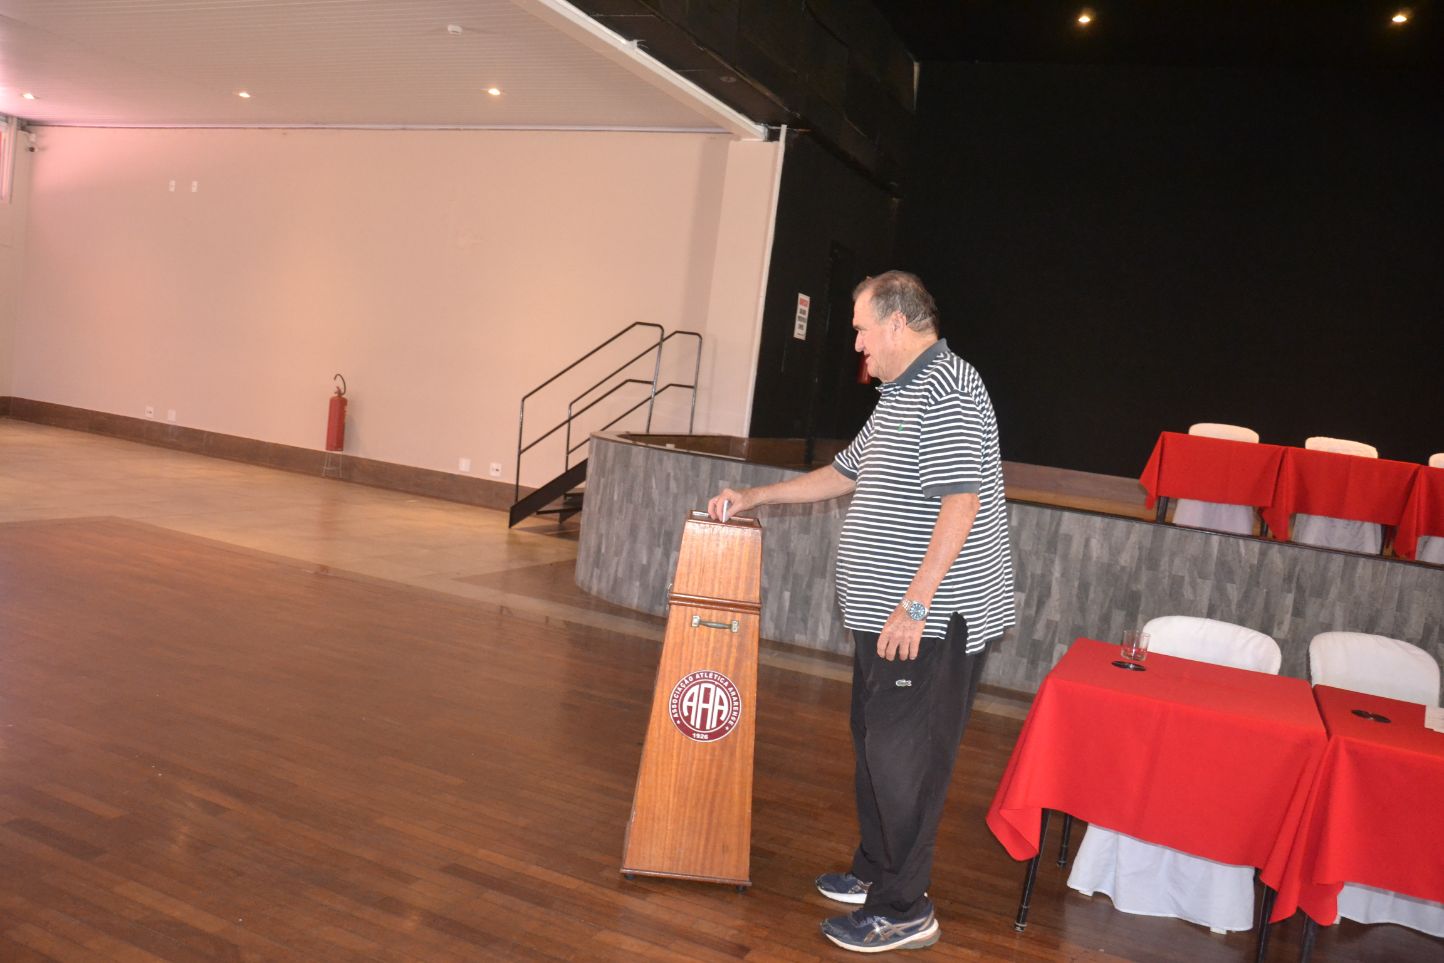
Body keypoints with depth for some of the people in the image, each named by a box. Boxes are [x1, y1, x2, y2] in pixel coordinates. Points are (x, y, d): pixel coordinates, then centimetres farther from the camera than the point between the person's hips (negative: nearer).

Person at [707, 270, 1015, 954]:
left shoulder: (947, 390, -15)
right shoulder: (902, 395, 19)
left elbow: (961, 502, -24)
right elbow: (843, 474, 27)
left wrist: (915, 605, -25)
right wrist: (752, 497, 24)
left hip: (929, 620, -11)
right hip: (888, 613, 11)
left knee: (902, 757, -3)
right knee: (874, 743, 18)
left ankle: (903, 911, 10)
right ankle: (875, 872, 33)